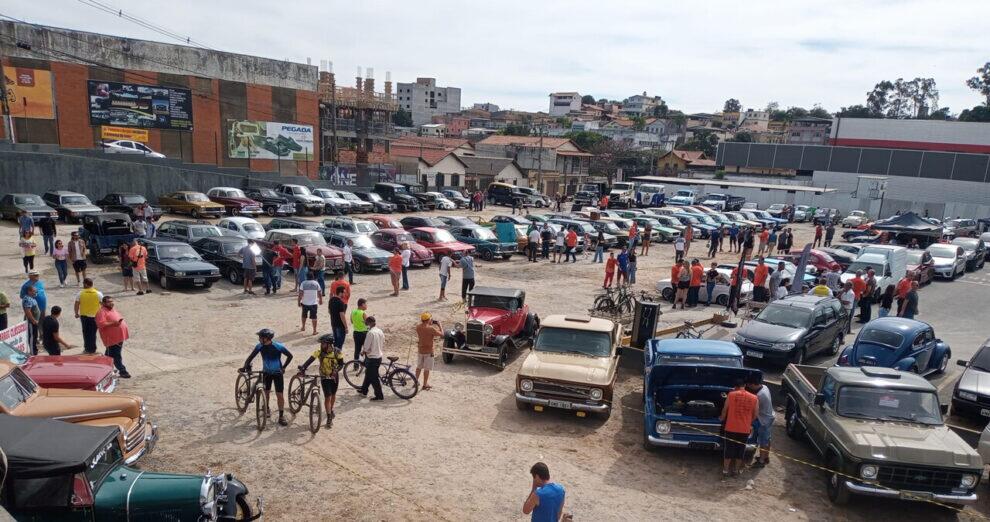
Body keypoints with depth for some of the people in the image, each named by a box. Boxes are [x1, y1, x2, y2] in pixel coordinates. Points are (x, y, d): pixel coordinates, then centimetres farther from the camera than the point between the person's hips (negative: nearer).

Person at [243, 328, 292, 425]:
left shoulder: (278, 346, -21)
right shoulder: (260, 346, -12)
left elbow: (290, 356, -9)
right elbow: (251, 356, 1)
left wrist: (284, 367, -8)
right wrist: (246, 366, -7)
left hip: (277, 373, -3)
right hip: (266, 373, 3)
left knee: (279, 395, -5)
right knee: (266, 392, 16)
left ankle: (281, 416, 4)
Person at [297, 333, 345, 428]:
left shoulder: (337, 351, -18)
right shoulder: (319, 352, -21)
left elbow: (341, 364, -14)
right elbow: (310, 360, -32)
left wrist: (336, 371, -32)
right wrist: (302, 368, -47)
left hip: (334, 376, 2)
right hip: (325, 377, -2)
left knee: (333, 395, 20)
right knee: (327, 397, -7)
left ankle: (331, 410, 46)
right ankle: (329, 418, 2)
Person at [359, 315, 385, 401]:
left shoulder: (371, 332, -22)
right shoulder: (380, 331, 3)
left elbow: (366, 347, -18)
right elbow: (383, 345, 11)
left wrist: (362, 352, 1)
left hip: (372, 358, -8)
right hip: (379, 356, 8)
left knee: (373, 378, 2)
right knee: (368, 374, 23)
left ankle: (379, 396, 7)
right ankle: (364, 390, 37)